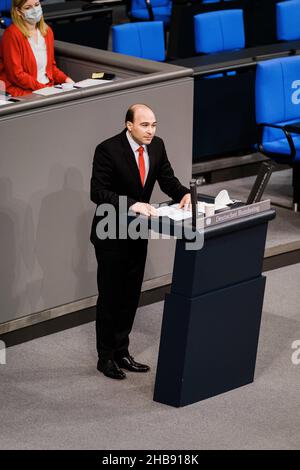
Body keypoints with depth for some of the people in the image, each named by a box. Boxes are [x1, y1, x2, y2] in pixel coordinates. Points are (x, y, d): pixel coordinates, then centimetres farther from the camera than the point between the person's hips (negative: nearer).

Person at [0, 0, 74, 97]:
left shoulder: (47, 31, 11)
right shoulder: (12, 34, -11)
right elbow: (17, 75, -14)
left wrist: (65, 79, 2)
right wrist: (43, 88, -18)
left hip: (49, 88, 7)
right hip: (22, 92, -7)